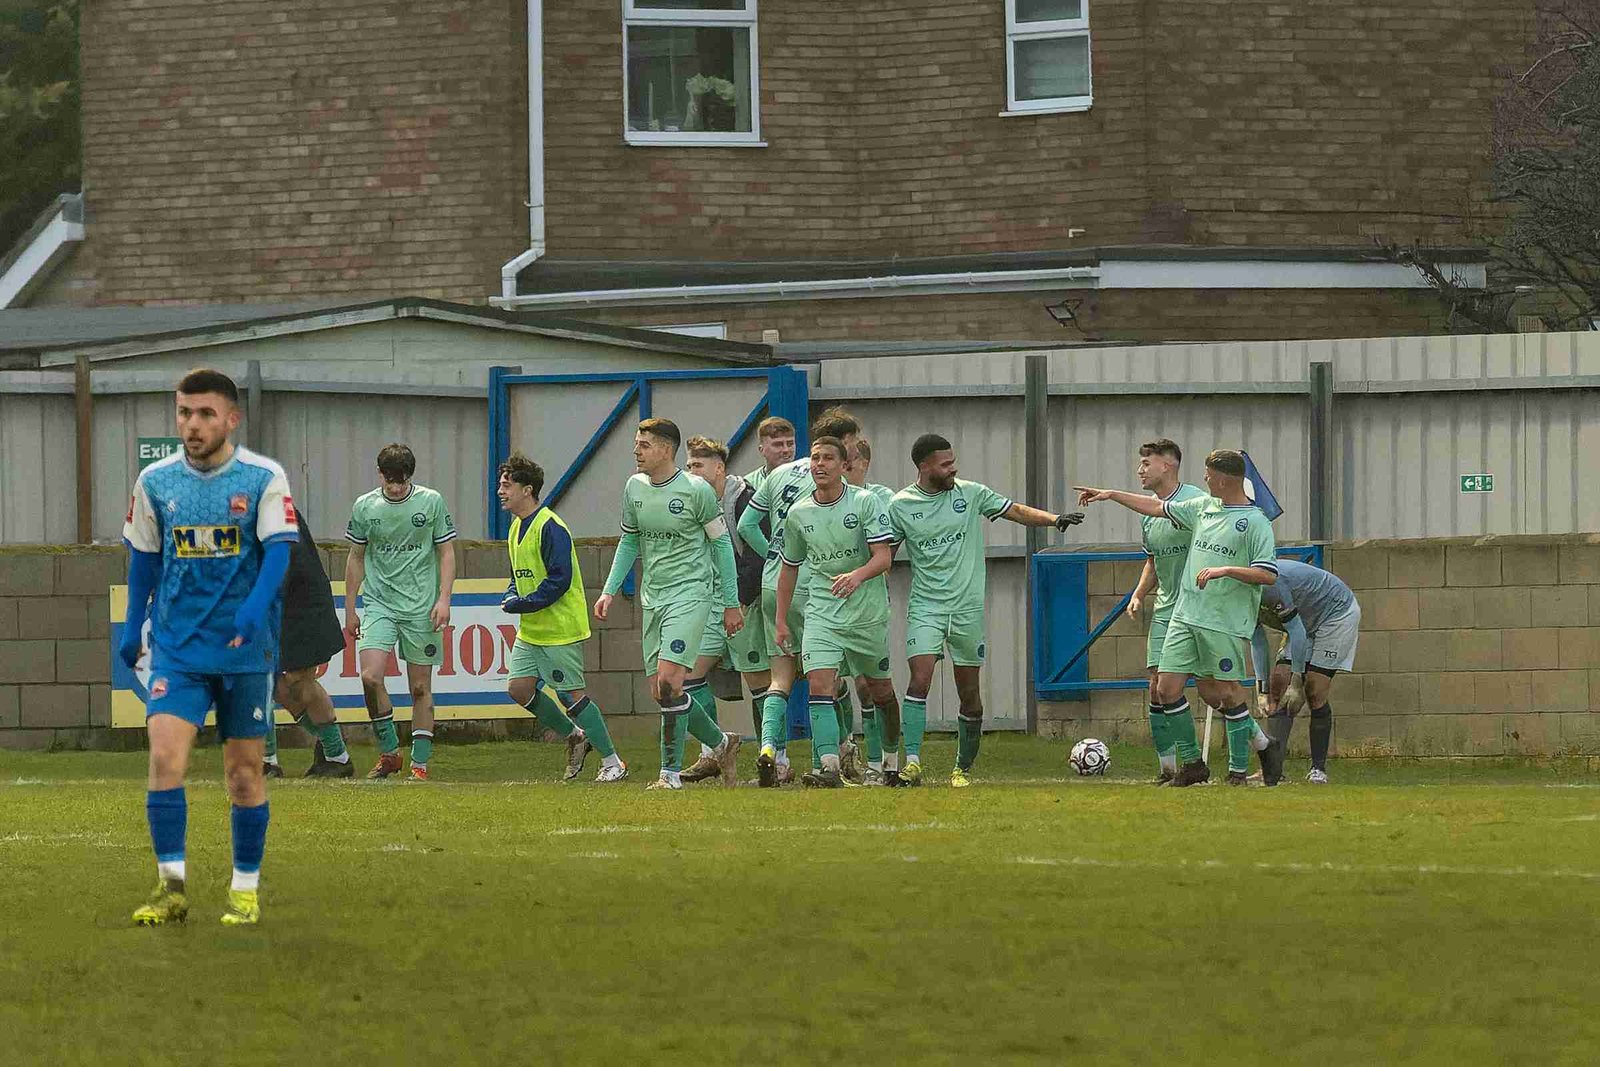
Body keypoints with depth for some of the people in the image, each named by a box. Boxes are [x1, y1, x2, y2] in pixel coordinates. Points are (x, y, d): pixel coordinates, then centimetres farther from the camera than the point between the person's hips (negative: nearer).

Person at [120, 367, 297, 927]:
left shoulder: (264, 479, -4)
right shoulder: (155, 481, 5)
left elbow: (278, 550, -13)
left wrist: (255, 606, -29)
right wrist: (132, 625, 14)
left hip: (246, 646, -2)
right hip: (176, 646, 2)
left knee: (244, 771, 4)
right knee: (165, 755, -15)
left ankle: (246, 889, 17)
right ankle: (171, 887, -10)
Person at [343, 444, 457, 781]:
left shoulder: (432, 502, -1)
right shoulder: (364, 507, 4)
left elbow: (446, 552, 5)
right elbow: (356, 558, 14)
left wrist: (444, 598, -6)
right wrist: (350, 609, 13)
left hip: (421, 607, -1)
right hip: (378, 603, 1)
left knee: (420, 687, 0)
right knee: (370, 676, -16)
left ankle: (420, 763, 7)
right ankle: (389, 752, -1)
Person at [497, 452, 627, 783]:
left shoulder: (550, 528, -17)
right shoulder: (517, 528, 12)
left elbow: (559, 580, -22)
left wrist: (521, 604, -18)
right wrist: (510, 598, 2)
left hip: (560, 630, -9)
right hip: (530, 631, 9)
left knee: (572, 696, -6)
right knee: (519, 687, 2)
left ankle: (613, 763, 4)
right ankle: (574, 737, 18)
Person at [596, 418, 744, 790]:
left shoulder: (696, 490, -10)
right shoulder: (634, 488, 7)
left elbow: (721, 543, -3)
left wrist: (731, 603, -1)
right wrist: (610, 591, 9)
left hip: (690, 594, -7)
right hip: (653, 598, 7)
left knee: (668, 682, -17)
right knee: (659, 690, 7)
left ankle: (671, 774, -10)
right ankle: (722, 743, 27)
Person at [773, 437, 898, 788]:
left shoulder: (864, 502, -8)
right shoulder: (798, 513, 4)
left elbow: (883, 557, -15)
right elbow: (789, 567, 16)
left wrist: (858, 575, -36)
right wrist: (781, 621, 15)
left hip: (868, 612, -2)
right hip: (821, 612, 2)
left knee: (880, 690, 11)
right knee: (820, 685, -17)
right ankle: (829, 768, -23)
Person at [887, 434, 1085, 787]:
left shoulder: (970, 493, 2)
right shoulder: (901, 505, 1)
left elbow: (1016, 512, 6)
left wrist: (1054, 519, -8)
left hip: (968, 609, 1)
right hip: (925, 608, -1)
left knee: (970, 695, 5)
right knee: (920, 680, -20)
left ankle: (962, 769, 19)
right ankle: (912, 762, -21)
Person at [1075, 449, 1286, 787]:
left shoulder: (1255, 523, -7)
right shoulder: (1204, 507, 14)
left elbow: (1268, 574, -14)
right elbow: (1159, 508, 25)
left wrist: (1224, 570, -22)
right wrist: (1110, 494, 26)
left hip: (1226, 622, -7)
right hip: (1185, 616, 7)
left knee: (1226, 692, -2)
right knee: (1167, 687, 1)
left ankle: (1239, 770, 11)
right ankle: (1192, 765, 13)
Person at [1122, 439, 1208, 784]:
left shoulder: (1196, 501, -11)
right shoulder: (1148, 513, 13)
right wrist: (1139, 594, 10)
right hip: (1165, 610, 7)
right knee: (1159, 685, -1)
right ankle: (1167, 767, 4)